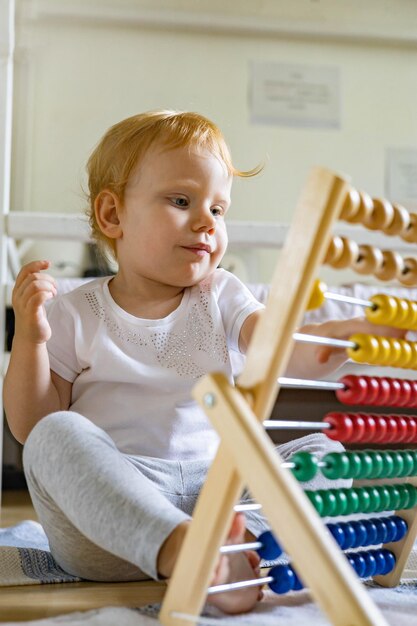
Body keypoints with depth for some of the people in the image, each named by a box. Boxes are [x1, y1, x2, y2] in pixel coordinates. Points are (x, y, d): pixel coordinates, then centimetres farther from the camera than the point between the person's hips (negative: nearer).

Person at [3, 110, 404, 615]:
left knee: (321, 451, -13)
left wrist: (354, 333, -30)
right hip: (108, 501, -2)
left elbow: (288, 350, -8)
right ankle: (180, 548, -49)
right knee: (57, 436, -28)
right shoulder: (73, 315, 6)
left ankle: (247, 542, -44)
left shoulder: (222, 298, 12)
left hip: (215, 487, 3)